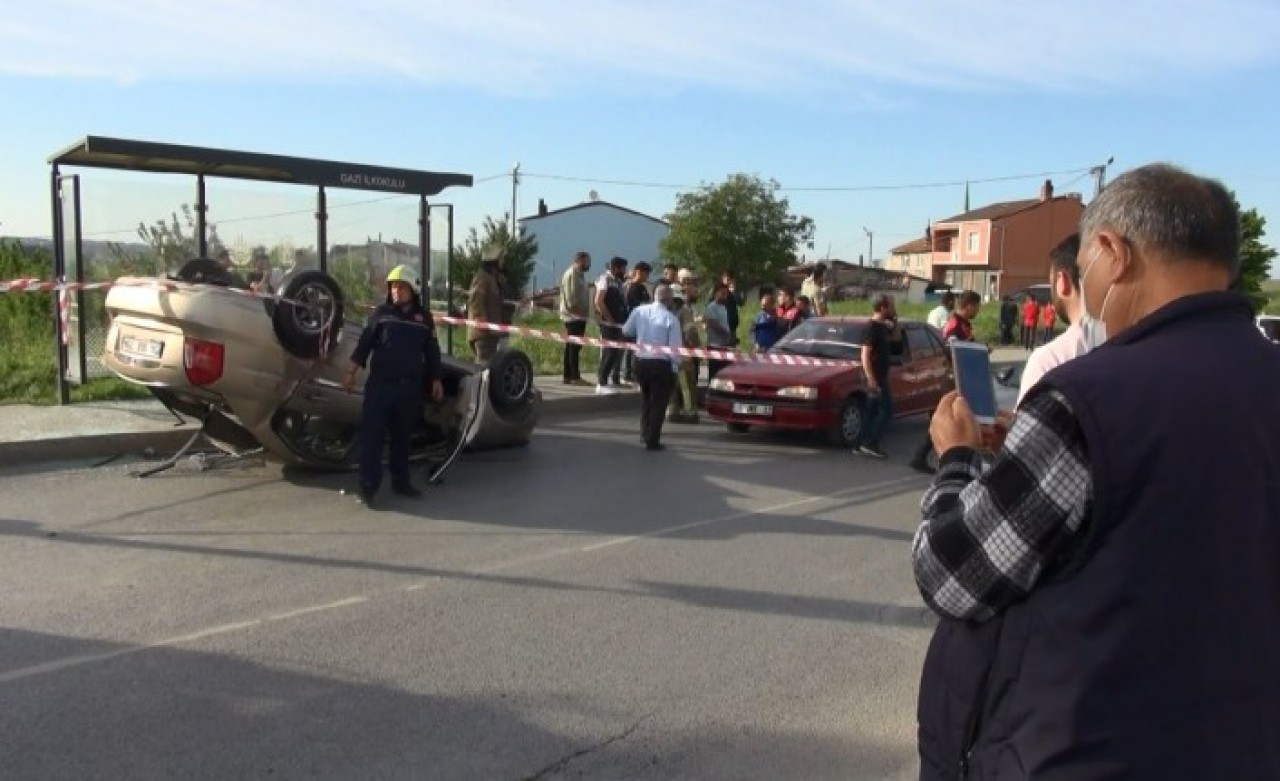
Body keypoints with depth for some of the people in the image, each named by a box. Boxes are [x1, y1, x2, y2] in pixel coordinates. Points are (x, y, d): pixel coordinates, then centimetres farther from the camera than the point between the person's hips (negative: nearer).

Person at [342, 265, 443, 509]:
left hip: (410, 388, 2)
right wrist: (351, 372, -2)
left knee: (402, 436, 12)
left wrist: (436, 381, 13)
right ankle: (368, 486, 1)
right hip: (379, 385, -2)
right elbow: (364, 344, 3)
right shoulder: (380, 313, 2)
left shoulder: (424, 318, 6)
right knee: (372, 435, -4)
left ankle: (400, 481, 23)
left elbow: (432, 352, 12)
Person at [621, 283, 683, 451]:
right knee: (658, 402, 5)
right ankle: (652, 441, 5)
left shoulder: (639, 311, -3)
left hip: (641, 362, 5)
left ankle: (645, 432, 32)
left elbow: (626, 331, 11)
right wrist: (675, 367, 0)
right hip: (661, 364, -4)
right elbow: (675, 347, -12)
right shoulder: (671, 319, -13)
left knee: (645, 396, 26)